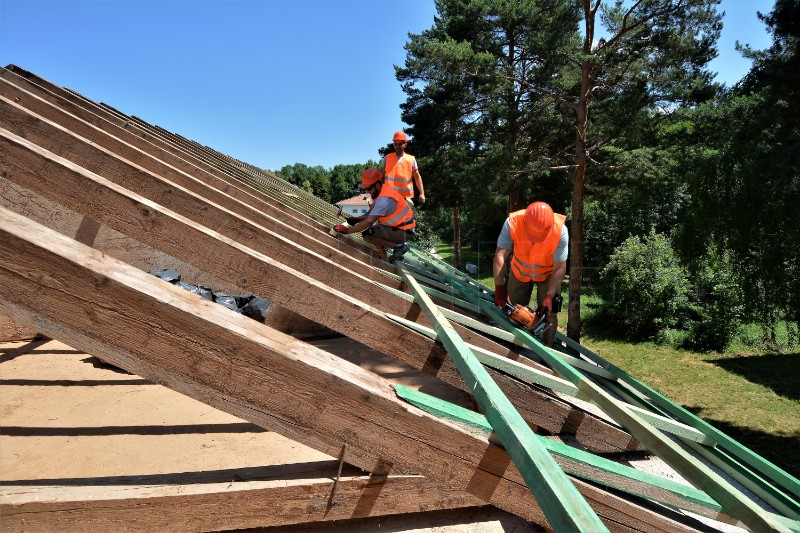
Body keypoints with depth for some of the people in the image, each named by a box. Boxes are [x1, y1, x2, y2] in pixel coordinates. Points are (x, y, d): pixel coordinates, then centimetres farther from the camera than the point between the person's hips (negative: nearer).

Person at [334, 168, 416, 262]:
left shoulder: (384, 199, -25)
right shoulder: (380, 191, 5)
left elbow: (369, 222, -27)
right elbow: (370, 214, 9)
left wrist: (347, 230, -22)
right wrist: (357, 219, -8)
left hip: (403, 232, -10)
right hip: (398, 226, 10)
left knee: (367, 235, -19)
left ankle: (399, 246, -10)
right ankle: (385, 261, 15)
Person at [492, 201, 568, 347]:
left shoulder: (560, 230, -35)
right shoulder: (512, 223, -34)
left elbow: (559, 268, -28)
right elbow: (500, 256, -32)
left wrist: (549, 296, -33)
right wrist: (499, 287, -38)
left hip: (548, 274, -1)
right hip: (519, 272, 2)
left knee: (549, 313, -6)